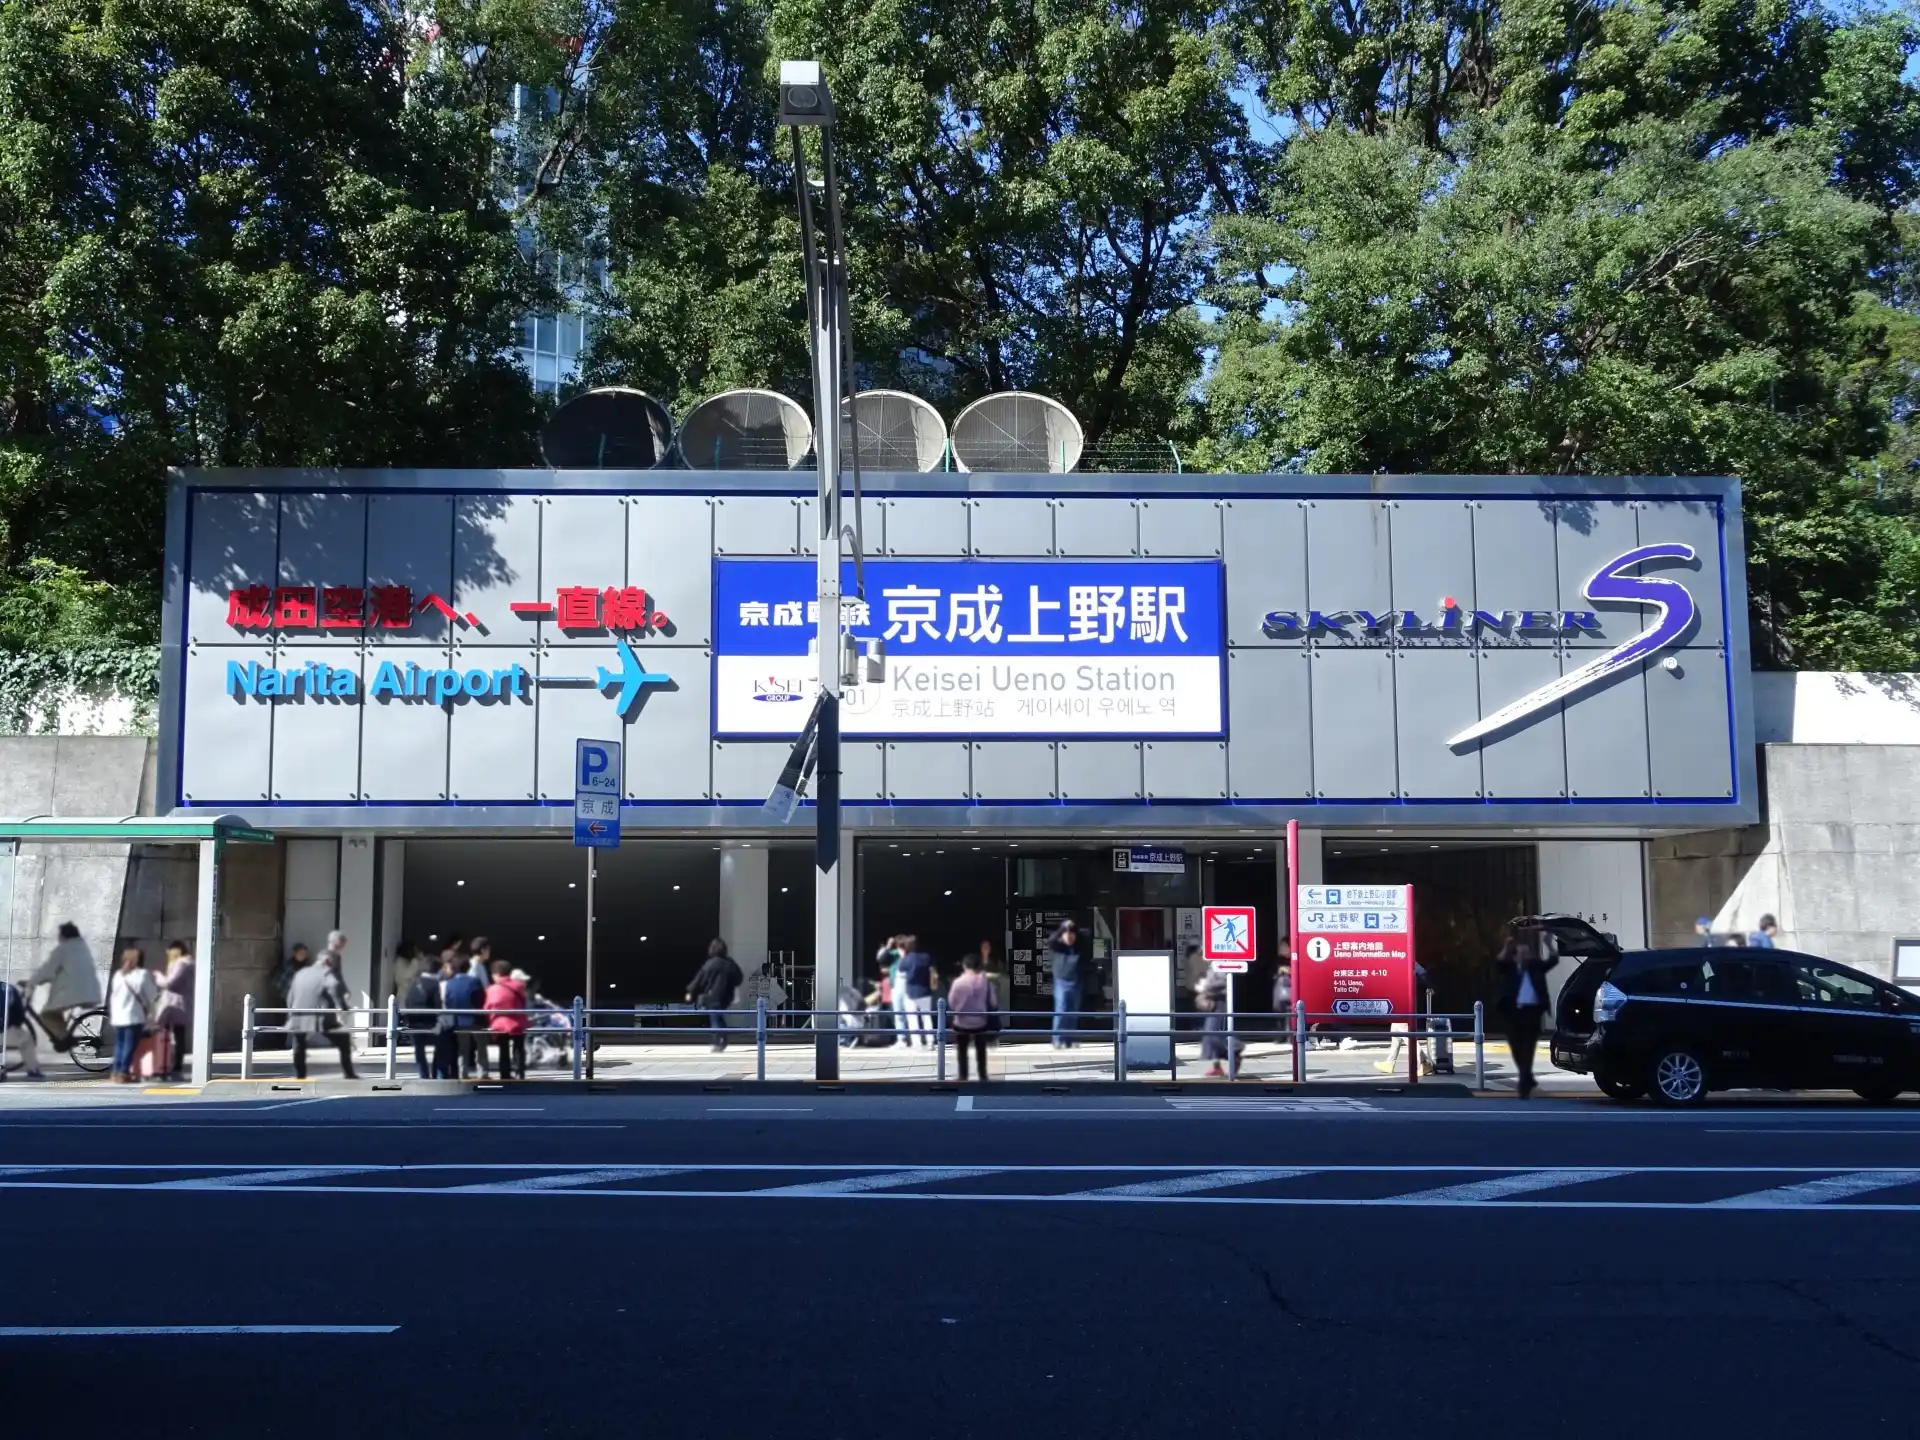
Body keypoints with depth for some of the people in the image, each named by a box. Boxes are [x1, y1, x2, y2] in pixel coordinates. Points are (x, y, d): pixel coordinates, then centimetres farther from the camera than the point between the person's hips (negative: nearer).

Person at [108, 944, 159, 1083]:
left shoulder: (118, 974, 12)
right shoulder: (142, 974, -5)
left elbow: (112, 996, 15)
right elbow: (153, 996, 1)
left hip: (117, 1017, 6)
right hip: (134, 1016, -6)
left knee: (119, 1044, 14)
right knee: (130, 1045, -3)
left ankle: (117, 1072, 12)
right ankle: (123, 1073, -7)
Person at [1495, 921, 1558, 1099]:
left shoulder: (1536, 966, 10)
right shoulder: (1508, 967, 8)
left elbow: (1553, 959, -3)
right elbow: (1498, 963, -13)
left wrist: (1549, 943, -20)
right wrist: (1507, 947, -30)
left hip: (1532, 1010, -1)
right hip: (1514, 1011, 1)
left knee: (1527, 1049, -6)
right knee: (1517, 1048, 10)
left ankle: (1524, 1084, -5)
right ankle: (1527, 1078, 32)